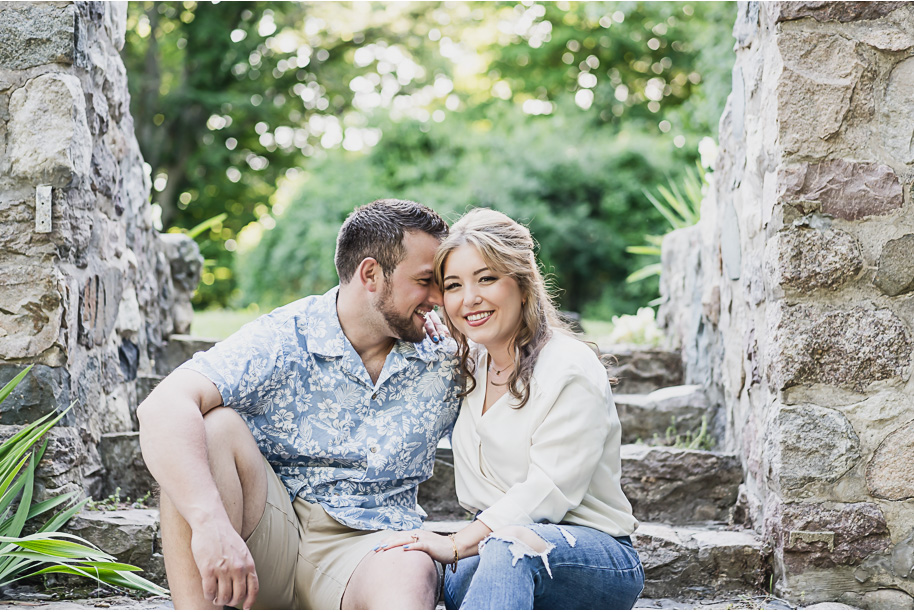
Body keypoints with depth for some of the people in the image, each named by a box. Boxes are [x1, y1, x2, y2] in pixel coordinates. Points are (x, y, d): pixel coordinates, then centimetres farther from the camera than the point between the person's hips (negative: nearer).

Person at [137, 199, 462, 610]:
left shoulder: (444, 369, 3)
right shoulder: (282, 341, -11)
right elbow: (162, 408, -27)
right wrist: (212, 523, -40)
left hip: (370, 546, 1)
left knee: (411, 578, -36)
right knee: (212, 425, -28)